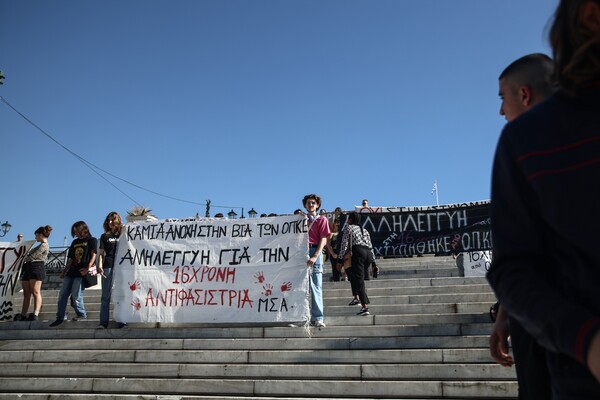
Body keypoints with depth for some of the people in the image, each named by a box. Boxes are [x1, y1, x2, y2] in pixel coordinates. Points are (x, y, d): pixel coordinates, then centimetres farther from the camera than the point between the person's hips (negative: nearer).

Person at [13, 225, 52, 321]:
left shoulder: (44, 245, -4)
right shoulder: (41, 245, 26)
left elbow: (33, 256, -11)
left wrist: (23, 260, 3)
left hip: (36, 267, -10)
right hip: (28, 268, 10)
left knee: (35, 292, -16)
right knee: (26, 293, 5)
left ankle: (35, 314, -23)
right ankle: (23, 315, 5)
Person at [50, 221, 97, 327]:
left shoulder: (92, 240, 2)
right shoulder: (75, 242, 23)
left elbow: (93, 255, -9)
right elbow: (71, 259, 24)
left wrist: (88, 268, -22)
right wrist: (64, 271, 14)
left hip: (81, 272, -7)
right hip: (71, 272, 7)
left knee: (75, 295, -13)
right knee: (62, 295, 3)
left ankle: (82, 314, 4)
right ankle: (60, 318, 9)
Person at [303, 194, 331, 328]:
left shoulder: (322, 219, 10)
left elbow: (323, 240, 0)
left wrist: (315, 256, -12)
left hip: (315, 251, -3)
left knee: (316, 285, -7)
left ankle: (317, 318, -7)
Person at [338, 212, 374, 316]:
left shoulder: (348, 227, 11)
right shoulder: (364, 230, 29)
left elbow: (344, 244, 0)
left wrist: (340, 259, 0)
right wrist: (373, 261, 22)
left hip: (358, 252, -7)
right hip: (368, 253, 7)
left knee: (359, 279, -9)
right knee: (353, 272, 26)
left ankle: (365, 306, -20)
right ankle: (357, 297, 19)